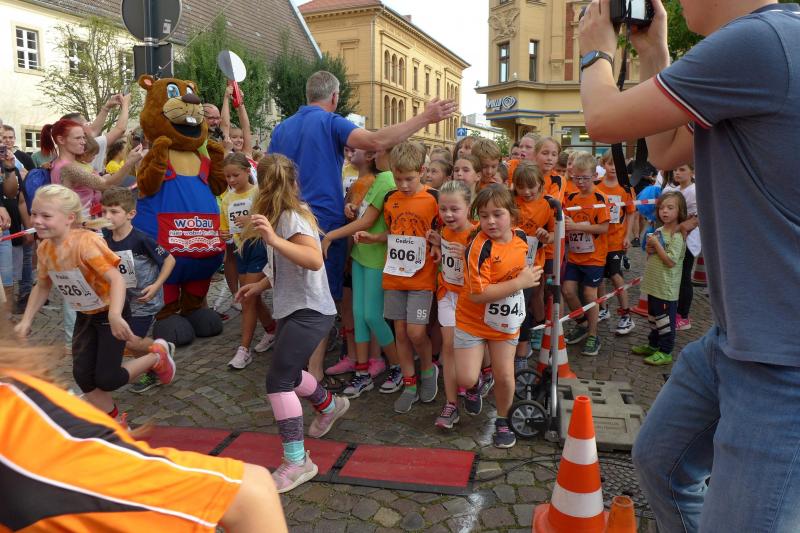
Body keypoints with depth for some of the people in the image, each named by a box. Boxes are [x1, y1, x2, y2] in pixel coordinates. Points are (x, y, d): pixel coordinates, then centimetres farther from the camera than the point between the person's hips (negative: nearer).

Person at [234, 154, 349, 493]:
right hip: (294, 309, 10)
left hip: (310, 312, -10)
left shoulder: (292, 217, -17)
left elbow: (314, 261, -33)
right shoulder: (285, 215, 12)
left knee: (278, 381, -13)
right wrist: (260, 286, 20)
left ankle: (297, 462, -4)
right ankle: (330, 405, 48)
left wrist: (273, 240, -41)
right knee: (287, 373, 23)